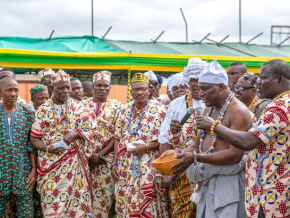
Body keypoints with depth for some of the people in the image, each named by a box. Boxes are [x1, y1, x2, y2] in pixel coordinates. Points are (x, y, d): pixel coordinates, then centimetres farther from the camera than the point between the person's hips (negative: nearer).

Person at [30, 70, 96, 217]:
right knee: (52, 202, -2)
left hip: (74, 162, 1)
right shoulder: (43, 109, 2)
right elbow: (34, 139, 1)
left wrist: (75, 134, -16)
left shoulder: (78, 106, 6)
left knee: (77, 199, 2)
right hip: (51, 163, -1)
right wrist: (48, 148, -18)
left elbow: (91, 130, 2)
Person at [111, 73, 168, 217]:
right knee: (125, 204, 8)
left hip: (148, 167, -4)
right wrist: (115, 163, 4)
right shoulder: (125, 111, 10)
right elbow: (117, 139, 12)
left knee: (147, 206, -4)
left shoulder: (158, 110, -4)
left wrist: (146, 147, -16)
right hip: (125, 167, 4)